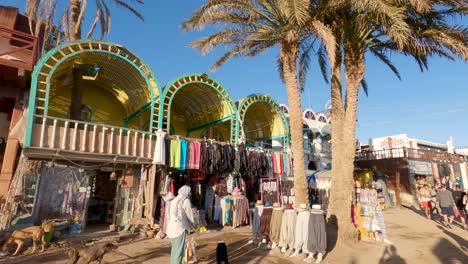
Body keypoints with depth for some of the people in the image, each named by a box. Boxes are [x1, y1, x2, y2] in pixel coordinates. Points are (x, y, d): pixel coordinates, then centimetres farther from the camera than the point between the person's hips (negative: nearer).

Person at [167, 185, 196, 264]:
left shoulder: (174, 200, 16)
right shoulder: (186, 200, -7)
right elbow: (190, 215, -3)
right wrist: (193, 226, 14)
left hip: (171, 227, 8)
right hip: (180, 228, -8)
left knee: (174, 249, 19)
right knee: (179, 251, -2)